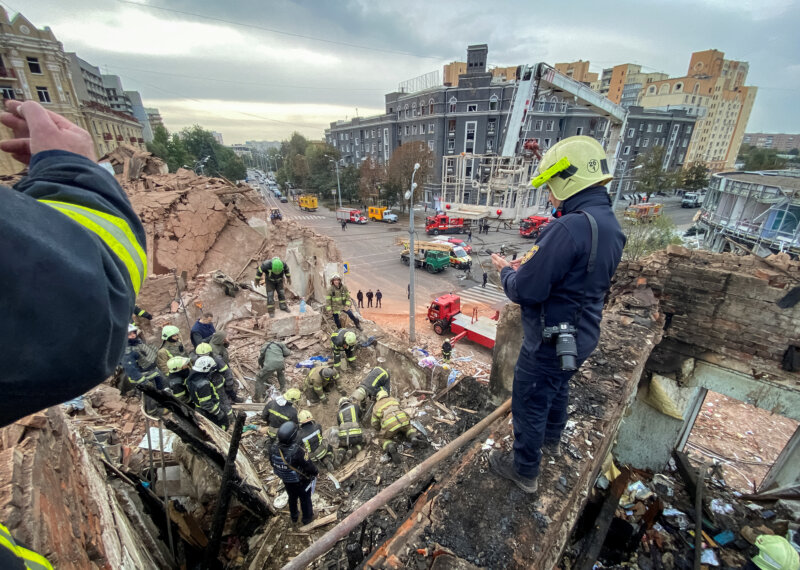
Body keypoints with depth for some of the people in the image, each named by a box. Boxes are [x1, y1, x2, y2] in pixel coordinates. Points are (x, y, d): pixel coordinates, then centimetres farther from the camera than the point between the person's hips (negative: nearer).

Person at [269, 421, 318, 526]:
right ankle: (307, 518, 46)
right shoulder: (296, 451, -42)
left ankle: (294, 518, 54)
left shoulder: (273, 448, -24)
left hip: (286, 481, 5)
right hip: (301, 481, -5)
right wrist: (316, 472, -8)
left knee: (292, 498, 31)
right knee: (305, 499, 23)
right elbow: (308, 466, -29)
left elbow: (272, 463, -4)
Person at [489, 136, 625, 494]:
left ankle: (524, 471, 34)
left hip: (550, 341, -9)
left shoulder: (569, 228, -30)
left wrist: (506, 271, -7)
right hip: (582, 336, 9)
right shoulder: (611, 226, 2)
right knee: (558, 388, 31)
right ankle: (551, 440, 57)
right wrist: (529, 266, 4)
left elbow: (525, 291, -28)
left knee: (529, 404, 12)